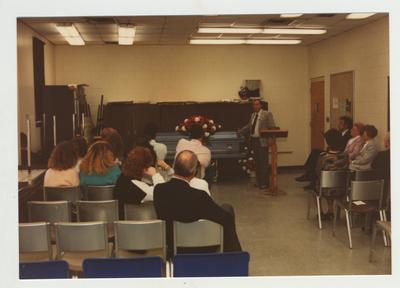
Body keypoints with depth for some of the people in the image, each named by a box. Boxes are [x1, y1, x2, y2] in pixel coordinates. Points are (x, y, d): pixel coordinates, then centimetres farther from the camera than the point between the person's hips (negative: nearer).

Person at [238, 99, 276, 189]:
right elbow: (249, 126, 27)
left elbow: (272, 127, -8)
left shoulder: (267, 114, -3)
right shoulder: (253, 115, 17)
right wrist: (240, 131, 23)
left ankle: (264, 183, 1)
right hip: (253, 141, 7)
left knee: (263, 162, -5)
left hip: (262, 141, -7)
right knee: (257, 162, 12)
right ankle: (258, 181, 20)